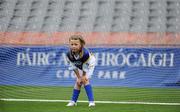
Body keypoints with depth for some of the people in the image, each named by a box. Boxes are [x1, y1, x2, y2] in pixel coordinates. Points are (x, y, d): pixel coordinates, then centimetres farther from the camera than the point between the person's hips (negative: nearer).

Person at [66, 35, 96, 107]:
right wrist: (79, 77, -15)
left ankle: (91, 101, -18)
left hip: (89, 65, -4)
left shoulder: (86, 54, -42)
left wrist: (83, 77, -18)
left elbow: (85, 67, -29)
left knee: (85, 80, -18)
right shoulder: (69, 55, -30)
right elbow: (74, 67, -18)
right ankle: (73, 101, 15)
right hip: (79, 67, 4)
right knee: (78, 82, 2)